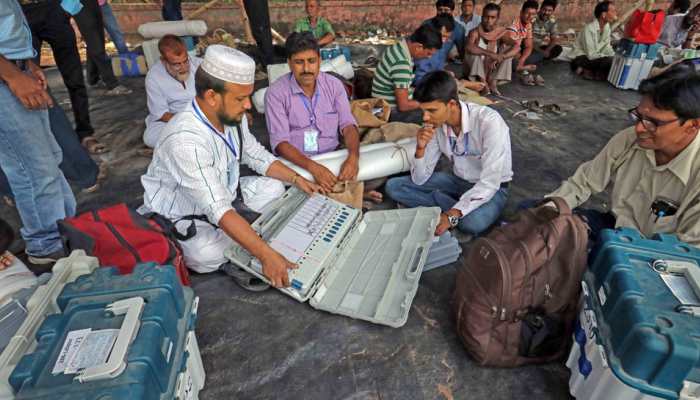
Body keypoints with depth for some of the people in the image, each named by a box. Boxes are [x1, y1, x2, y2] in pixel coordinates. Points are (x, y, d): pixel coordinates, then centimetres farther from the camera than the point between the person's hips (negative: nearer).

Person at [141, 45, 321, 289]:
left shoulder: (232, 116, -11)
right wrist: (266, 255, -42)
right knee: (207, 255, -34)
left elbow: (256, 155, 7)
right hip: (179, 219, -8)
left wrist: (296, 179, 0)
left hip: (222, 196, 8)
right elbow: (218, 210, -39)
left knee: (273, 186, -1)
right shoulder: (185, 140, -35)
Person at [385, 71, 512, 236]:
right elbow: (419, 180, -7)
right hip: (457, 180, 6)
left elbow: (490, 183, -29)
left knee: (471, 223, -40)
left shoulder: (489, 122, -28)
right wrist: (421, 148, -25)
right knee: (393, 186, -9)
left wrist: (452, 215, -36)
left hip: (491, 187, -6)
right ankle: (460, 210, -12)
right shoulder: (436, 125, -12)